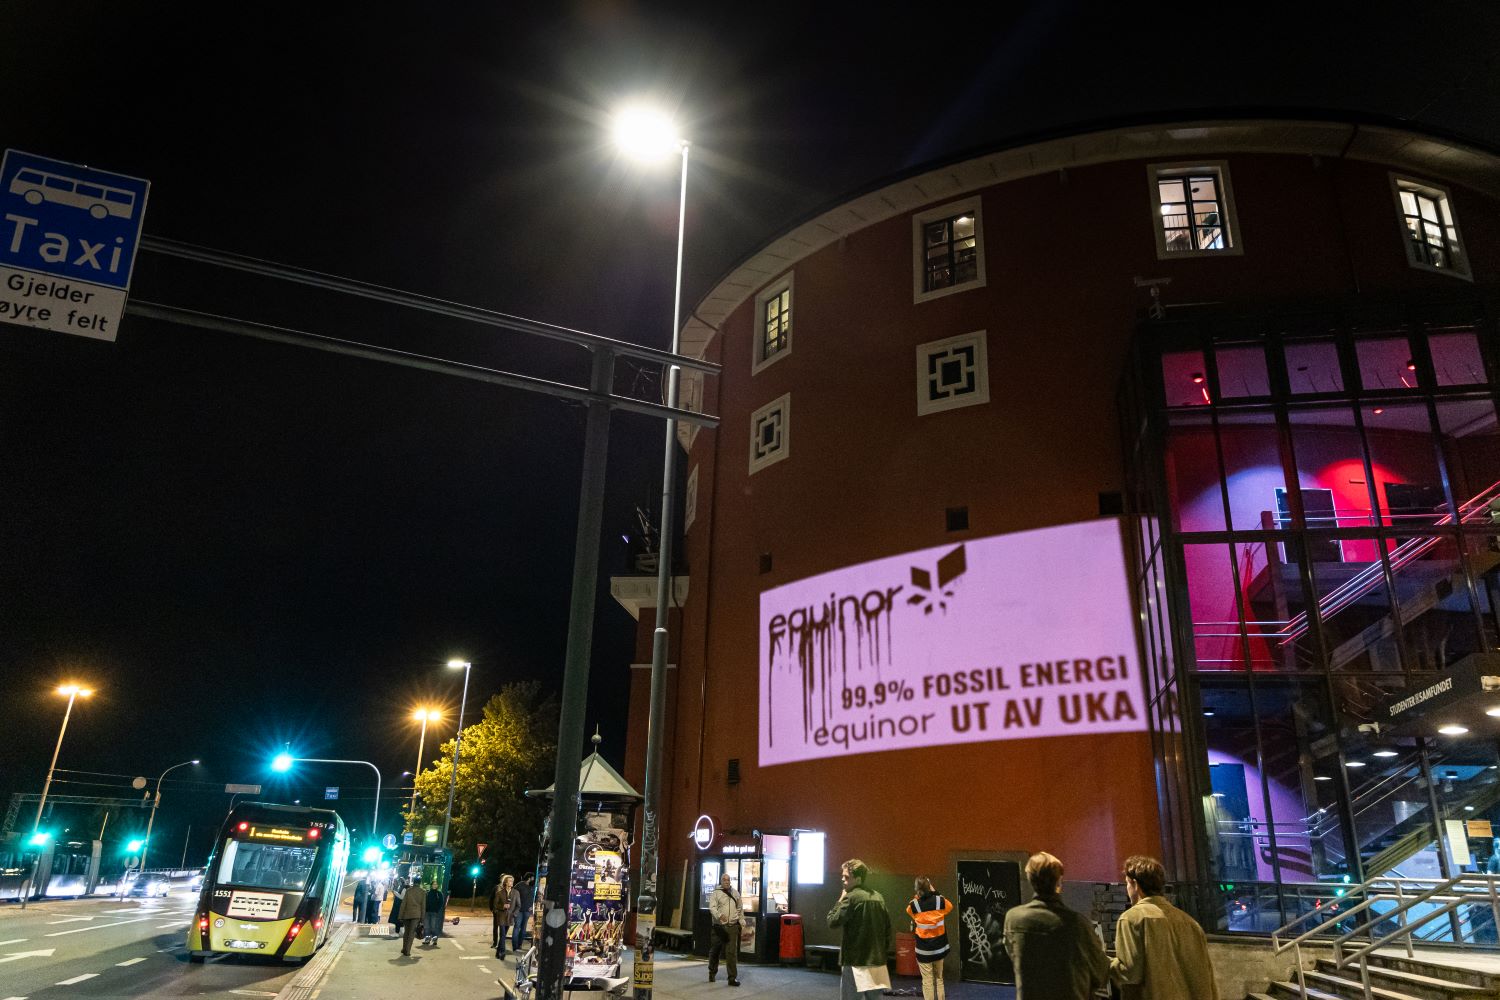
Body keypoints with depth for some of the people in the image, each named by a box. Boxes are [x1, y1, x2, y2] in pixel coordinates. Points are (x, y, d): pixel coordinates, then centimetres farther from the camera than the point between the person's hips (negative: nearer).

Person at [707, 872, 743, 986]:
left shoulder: (735, 893, 12)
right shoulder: (716, 893, -2)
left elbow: (740, 908, 21)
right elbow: (712, 907, -16)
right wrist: (719, 915, -33)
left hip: (732, 927, 2)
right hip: (719, 926, -2)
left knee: (732, 952, -5)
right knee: (714, 951, 11)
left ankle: (733, 977, -2)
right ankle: (712, 973, 32)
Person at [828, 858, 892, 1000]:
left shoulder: (851, 897, -13)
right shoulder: (878, 897, 10)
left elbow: (832, 921, -12)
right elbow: (887, 927, 14)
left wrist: (840, 900, -1)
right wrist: (884, 951, 20)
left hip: (857, 962, -7)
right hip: (877, 962, 7)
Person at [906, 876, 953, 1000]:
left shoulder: (914, 905, -13)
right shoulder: (940, 901, -10)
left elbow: (909, 909, 11)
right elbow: (950, 906, 13)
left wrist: (916, 897, 5)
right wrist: (936, 893, 11)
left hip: (924, 950, -2)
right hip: (939, 947, 3)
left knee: (927, 981, 3)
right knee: (939, 979, 17)